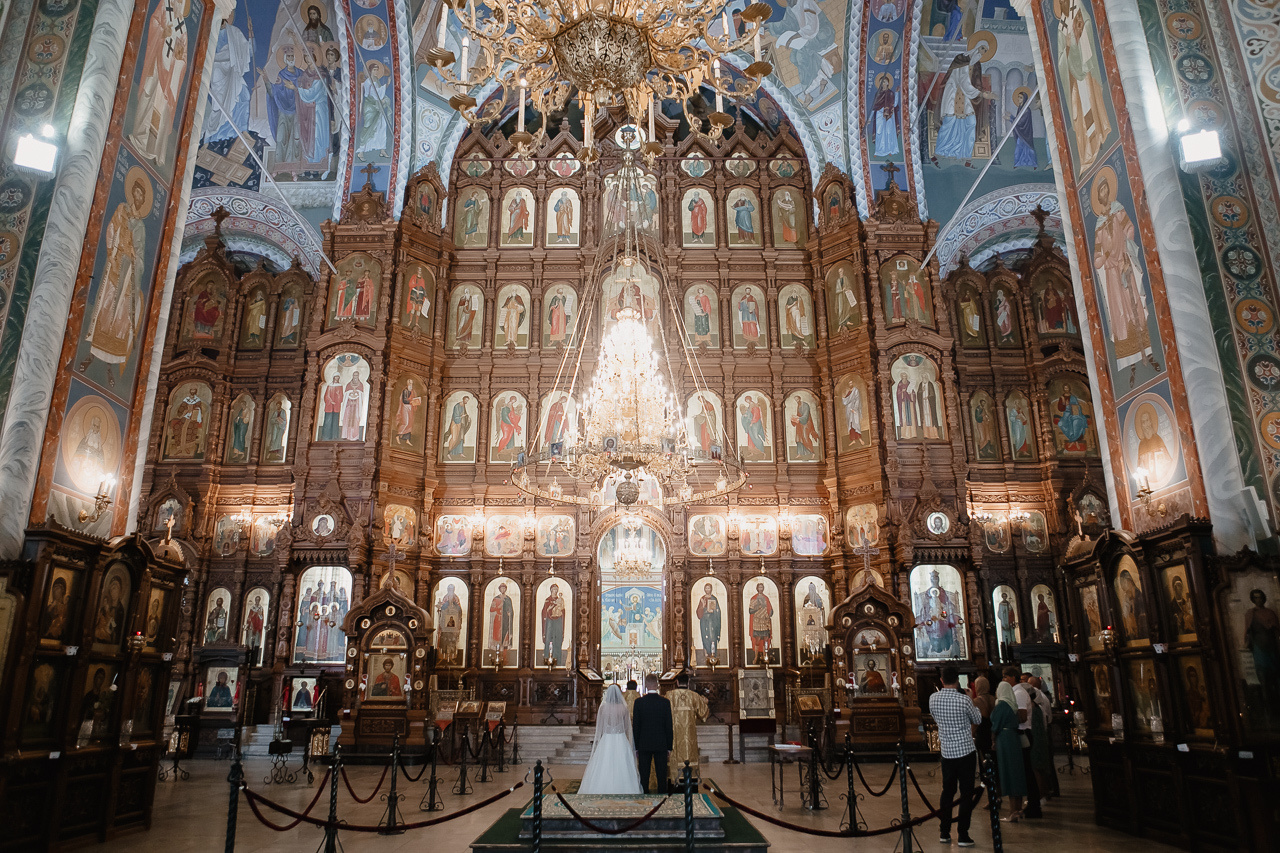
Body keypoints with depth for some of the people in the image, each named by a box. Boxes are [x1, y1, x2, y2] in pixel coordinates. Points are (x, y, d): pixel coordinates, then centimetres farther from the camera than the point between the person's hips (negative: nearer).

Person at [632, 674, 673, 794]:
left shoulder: (639, 702, -6)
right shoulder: (665, 702, -5)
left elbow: (635, 726, -3)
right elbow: (669, 726, -2)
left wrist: (636, 747, 4)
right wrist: (669, 747, 7)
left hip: (644, 745, 0)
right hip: (661, 744, 1)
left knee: (644, 775, 7)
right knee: (662, 775, 8)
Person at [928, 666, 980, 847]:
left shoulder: (933, 699, -1)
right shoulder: (964, 700, -14)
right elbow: (978, 720, 4)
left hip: (946, 752, 4)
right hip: (966, 751, -4)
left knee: (947, 792, 14)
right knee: (966, 793, 3)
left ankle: (944, 833, 17)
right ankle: (963, 835, 4)